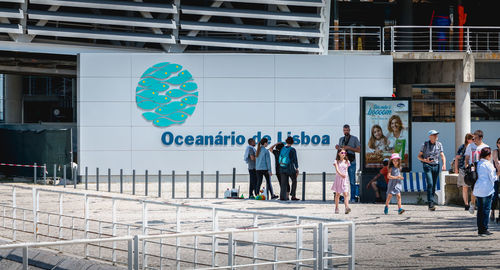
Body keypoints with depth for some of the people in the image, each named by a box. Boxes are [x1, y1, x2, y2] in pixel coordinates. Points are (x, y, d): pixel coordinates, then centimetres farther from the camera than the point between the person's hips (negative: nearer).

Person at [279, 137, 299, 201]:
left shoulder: (282, 149, 6)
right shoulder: (292, 150, -8)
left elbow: (279, 159, 13)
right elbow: (295, 160, -10)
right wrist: (297, 169, -6)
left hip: (282, 168, 4)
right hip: (290, 168, -4)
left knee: (283, 183, 5)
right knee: (294, 181, 14)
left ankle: (282, 196, -5)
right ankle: (293, 196, 9)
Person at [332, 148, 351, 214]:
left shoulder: (346, 162, 7)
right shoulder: (336, 162, -2)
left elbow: (346, 170, 14)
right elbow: (337, 170, -16)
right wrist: (341, 174, -33)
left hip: (345, 179, 1)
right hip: (338, 179, -1)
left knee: (345, 194, -11)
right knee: (337, 194, 8)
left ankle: (347, 208, -24)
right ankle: (336, 208, 20)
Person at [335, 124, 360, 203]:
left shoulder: (354, 139, 4)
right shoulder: (341, 139, 17)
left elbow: (359, 149, -2)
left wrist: (349, 148, -11)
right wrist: (338, 148, 2)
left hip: (351, 162, -4)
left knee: (352, 181, -5)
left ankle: (353, 198, -2)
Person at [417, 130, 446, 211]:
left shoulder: (439, 144, 7)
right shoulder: (425, 144, -2)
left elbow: (442, 156, 7)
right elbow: (419, 156, 1)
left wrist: (444, 164, -10)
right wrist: (425, 160, -19)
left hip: (436, 166, 4)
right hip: (427, 166, -4)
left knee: (434, 185, 6)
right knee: (430, 184, -17)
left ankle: (431, 204, 17)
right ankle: (431, 204, -21)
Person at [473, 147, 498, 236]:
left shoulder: (478, 164, 8)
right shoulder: (488, 164, -12)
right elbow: (493, 178, -9)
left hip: (478, 189, 6)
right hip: (487, 190, -6)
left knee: (480, 209, 10)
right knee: (486, 209, 0)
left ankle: (480, 229, 11)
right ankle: (484, 229, -2)